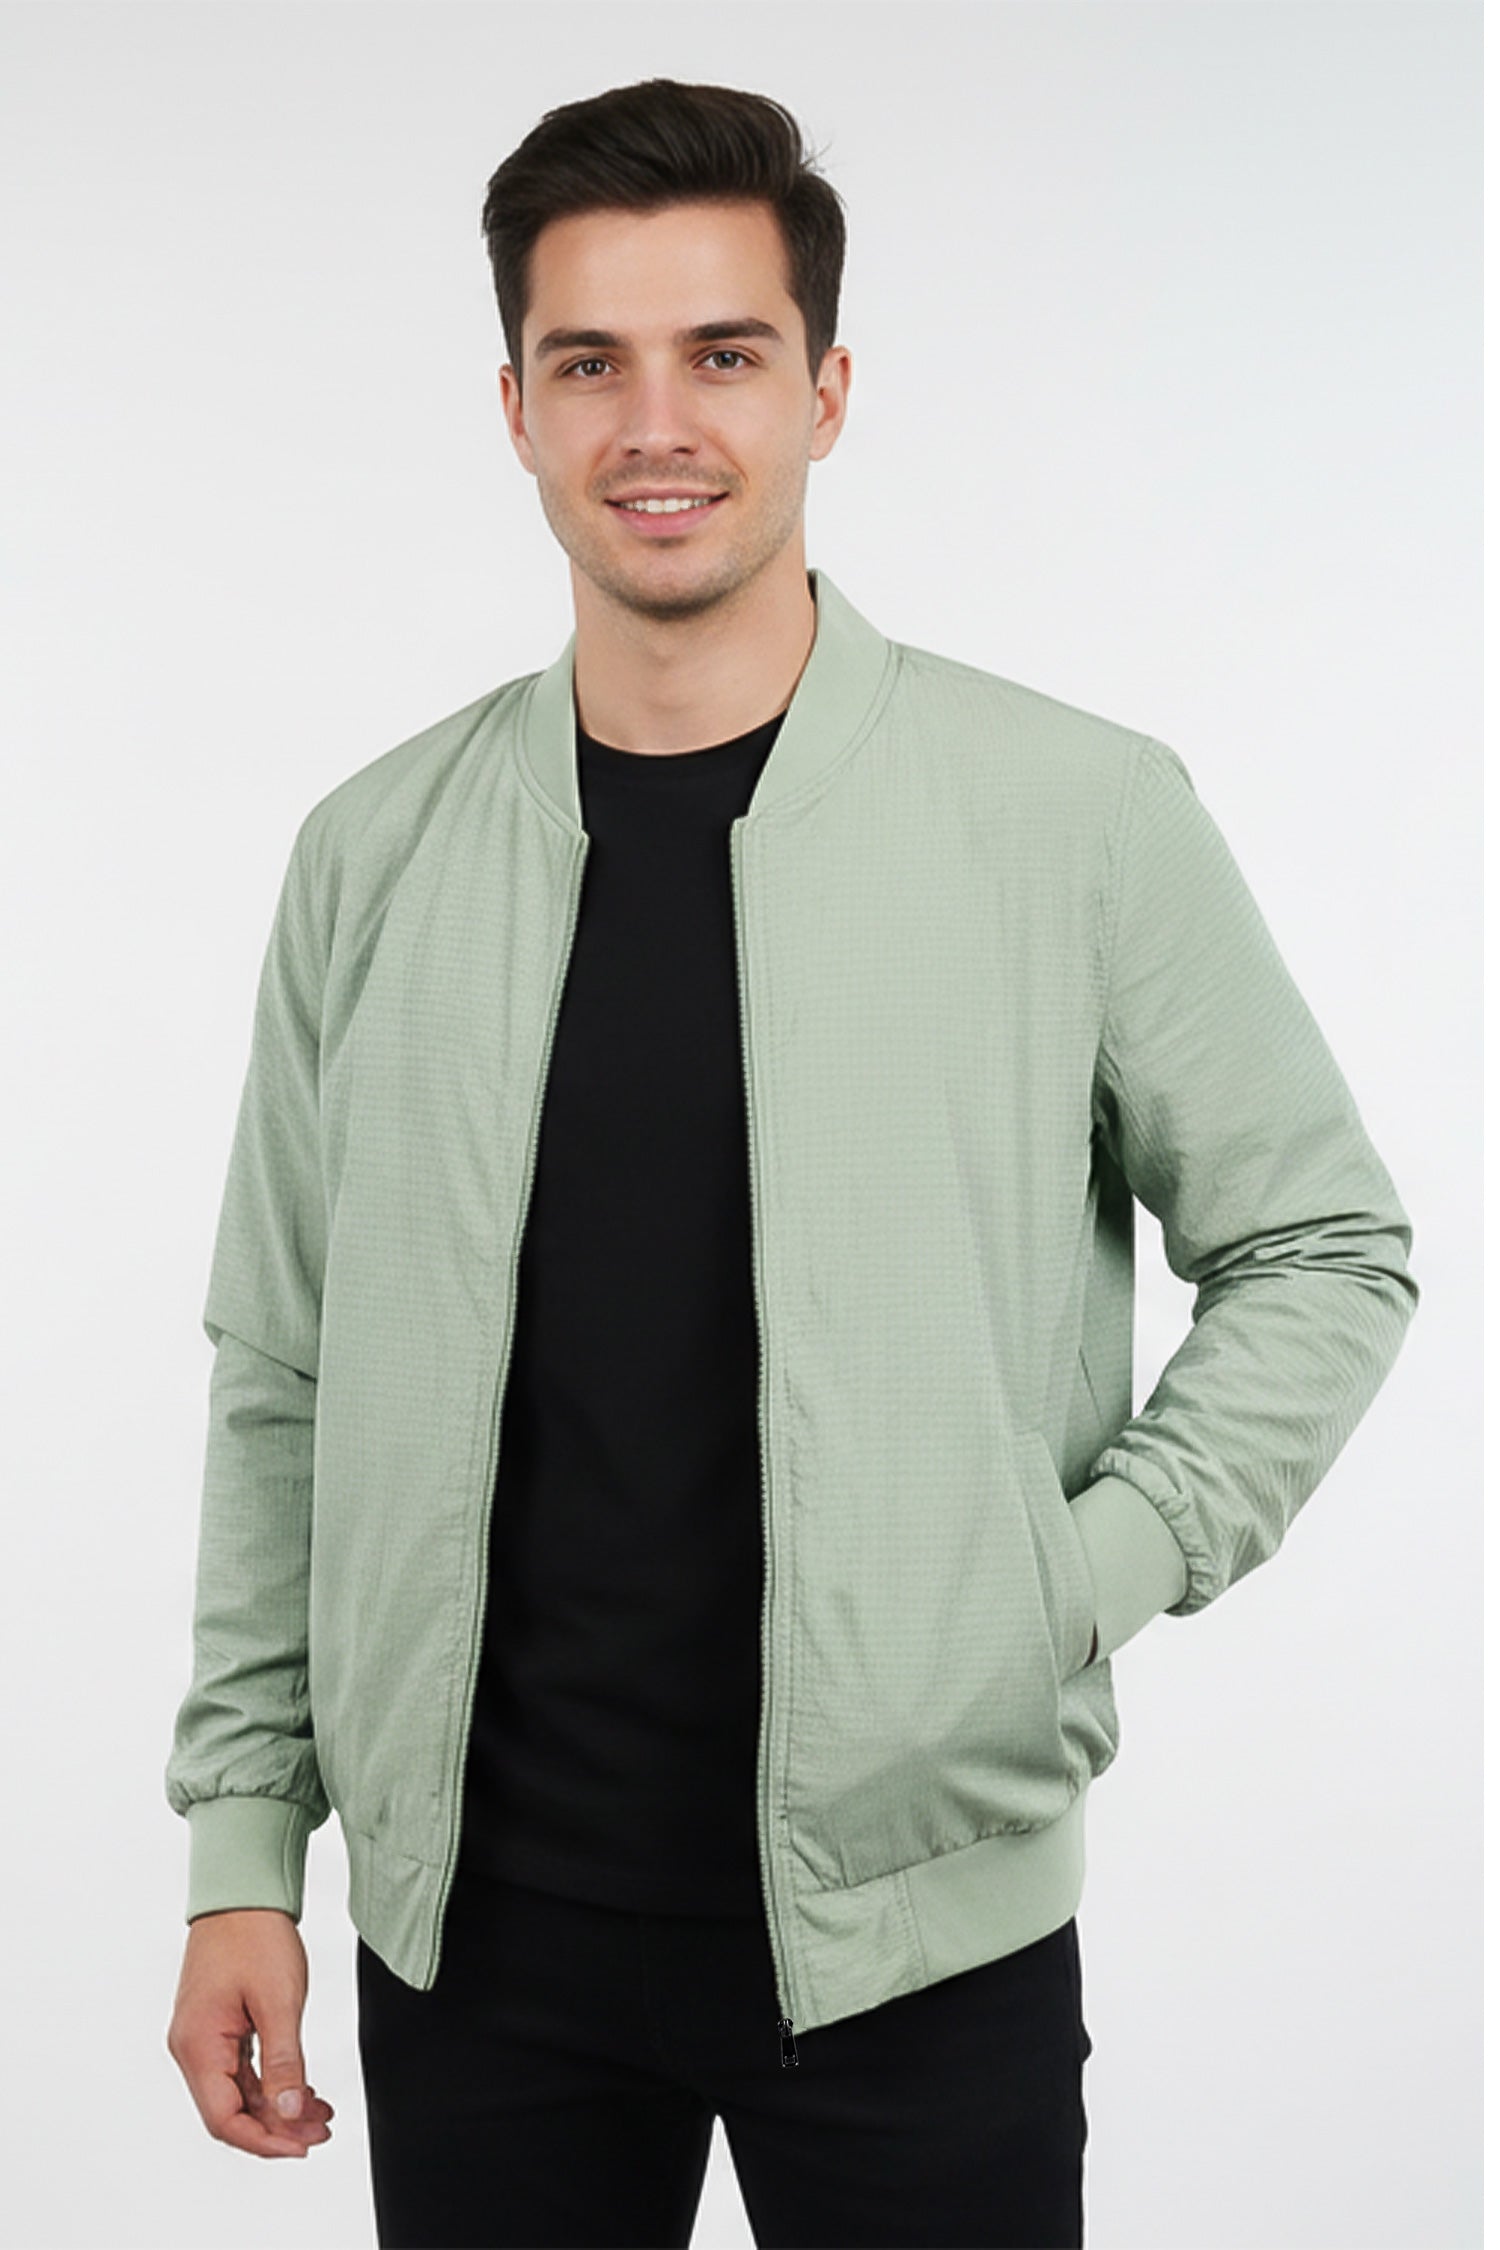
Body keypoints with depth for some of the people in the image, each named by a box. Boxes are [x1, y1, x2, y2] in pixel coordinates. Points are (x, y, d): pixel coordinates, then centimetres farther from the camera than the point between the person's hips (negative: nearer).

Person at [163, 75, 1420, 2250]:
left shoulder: (1082, 812, -5)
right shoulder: (377, 853, 3)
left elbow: (1326, 1250, 4)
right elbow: (283, 1384, 8)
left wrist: (1088, 1574, -8)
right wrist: (242, 1848, 6)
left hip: (915, 1922, -2)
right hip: (478, 1920, 2)